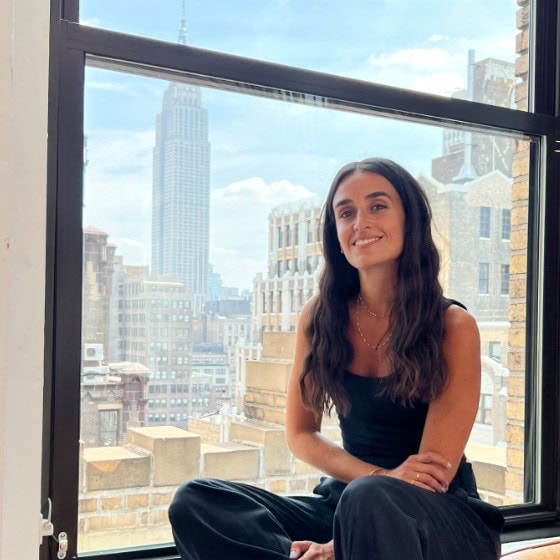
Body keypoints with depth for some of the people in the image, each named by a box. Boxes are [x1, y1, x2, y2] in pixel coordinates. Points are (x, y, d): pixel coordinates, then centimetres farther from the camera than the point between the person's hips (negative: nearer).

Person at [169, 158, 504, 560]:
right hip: (345, 503, 5)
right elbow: (301, 435, 5)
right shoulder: (319, 316, 1)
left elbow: (434, 473, -12)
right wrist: (381, 476, -14)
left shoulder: (452, 325, -10)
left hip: (442, 520, -5)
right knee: (196, 502, -18)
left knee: (367, 499, -40)